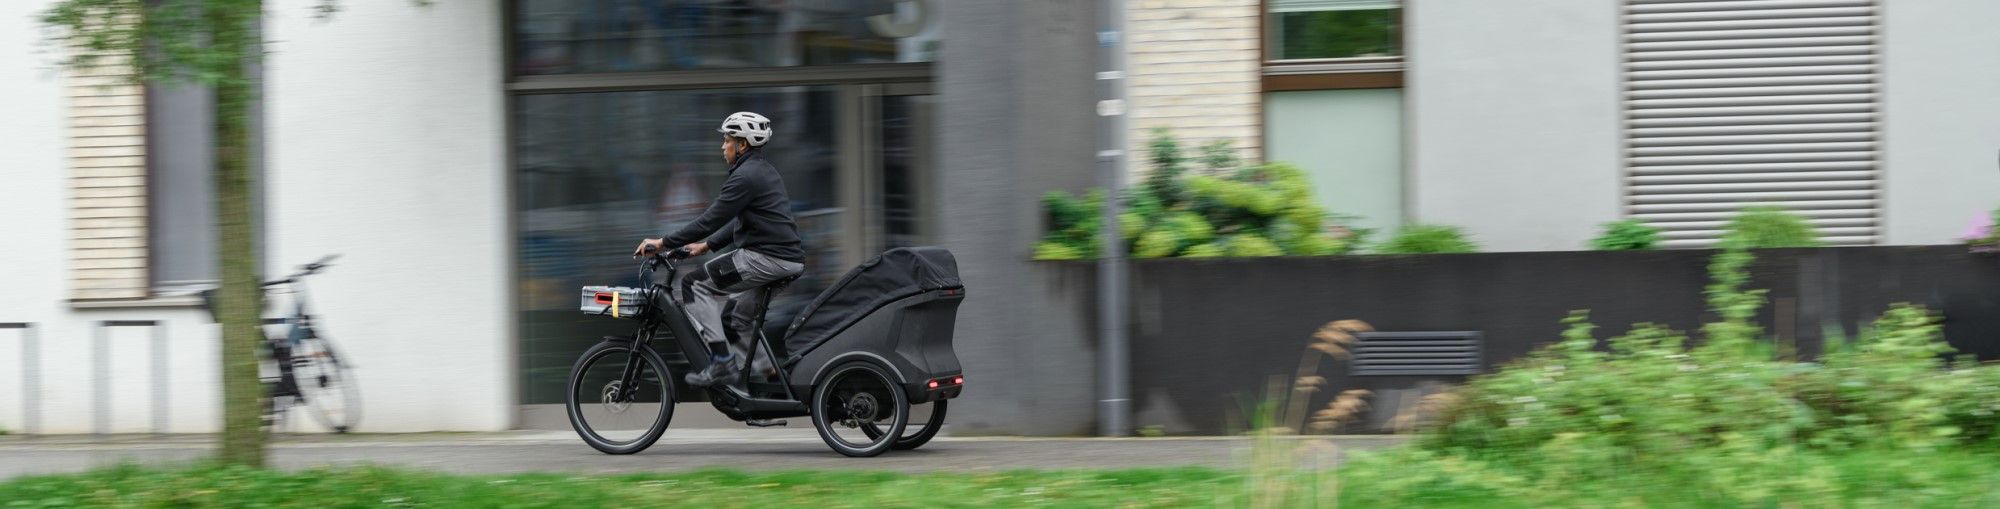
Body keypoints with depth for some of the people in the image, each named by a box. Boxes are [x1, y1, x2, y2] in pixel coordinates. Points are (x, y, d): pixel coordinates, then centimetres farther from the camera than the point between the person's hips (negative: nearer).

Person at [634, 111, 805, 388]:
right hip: (788, 259, 10)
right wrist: (706, 245, 23)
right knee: (735, 318, 25)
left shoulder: (746, 176, -13)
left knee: (692, 285, -9)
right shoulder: (764, 171, 20)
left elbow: (711, 219, -16)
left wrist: (663, 243, -11)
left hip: (765, 258, -10)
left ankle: (721, 363, -13)